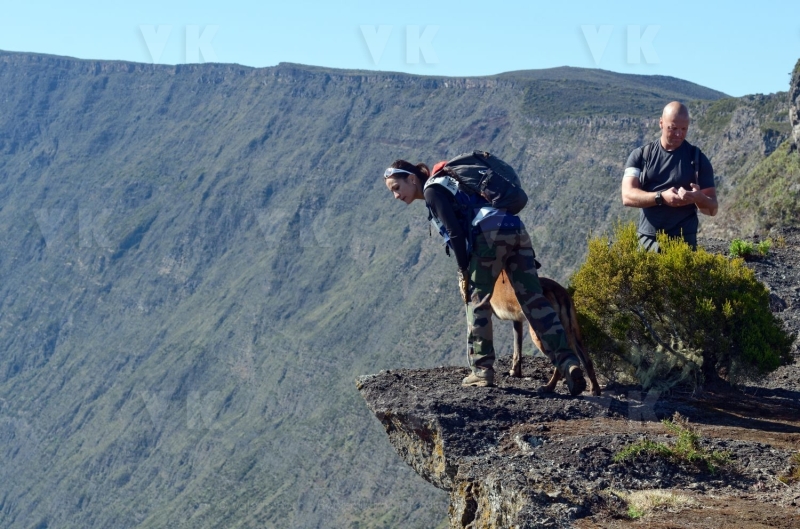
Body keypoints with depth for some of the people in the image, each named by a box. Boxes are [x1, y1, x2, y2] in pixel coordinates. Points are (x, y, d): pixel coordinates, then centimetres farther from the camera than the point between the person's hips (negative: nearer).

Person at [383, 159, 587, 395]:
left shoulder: (432, 190, 3)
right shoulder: (447, 185, 30)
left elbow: (455, 232, -8)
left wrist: (464, 271, -4)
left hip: (490, 235, -8)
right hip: (516, 230, 8)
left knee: (477, 302, 4)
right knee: (534, 300, 1)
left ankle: (482, 370, 3)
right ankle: (568, 362, -9)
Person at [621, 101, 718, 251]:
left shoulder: (697, 159, 4)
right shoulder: (640, 155, 5)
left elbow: (712, 208, 4)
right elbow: (627, 196, -6)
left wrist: (699, 198, -19)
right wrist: (661, 197, -23)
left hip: (683, 242, -1)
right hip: (647, 241, 1)